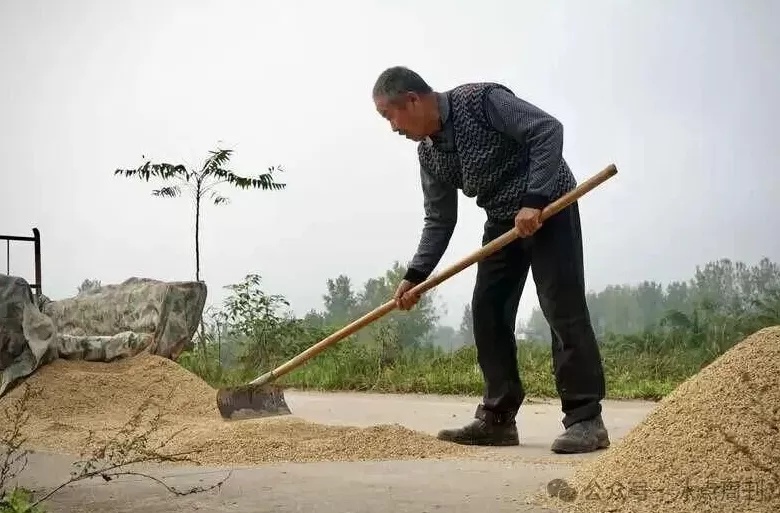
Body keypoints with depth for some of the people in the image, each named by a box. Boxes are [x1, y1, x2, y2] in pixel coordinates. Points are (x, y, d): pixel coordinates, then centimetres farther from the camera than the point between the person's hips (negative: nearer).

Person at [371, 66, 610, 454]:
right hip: (503, 220, 8)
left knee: (562, 308, -14)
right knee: (488, 312, 1)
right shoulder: (428, 152, 3)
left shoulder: (481, 100, -19)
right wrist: (415, 275, -5)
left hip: (548, 206, -8)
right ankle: (497, 418, 6)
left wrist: (534, 201, -30)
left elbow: (548, 130, -24)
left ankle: (586, 419, -11)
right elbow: (439, 221, 7)